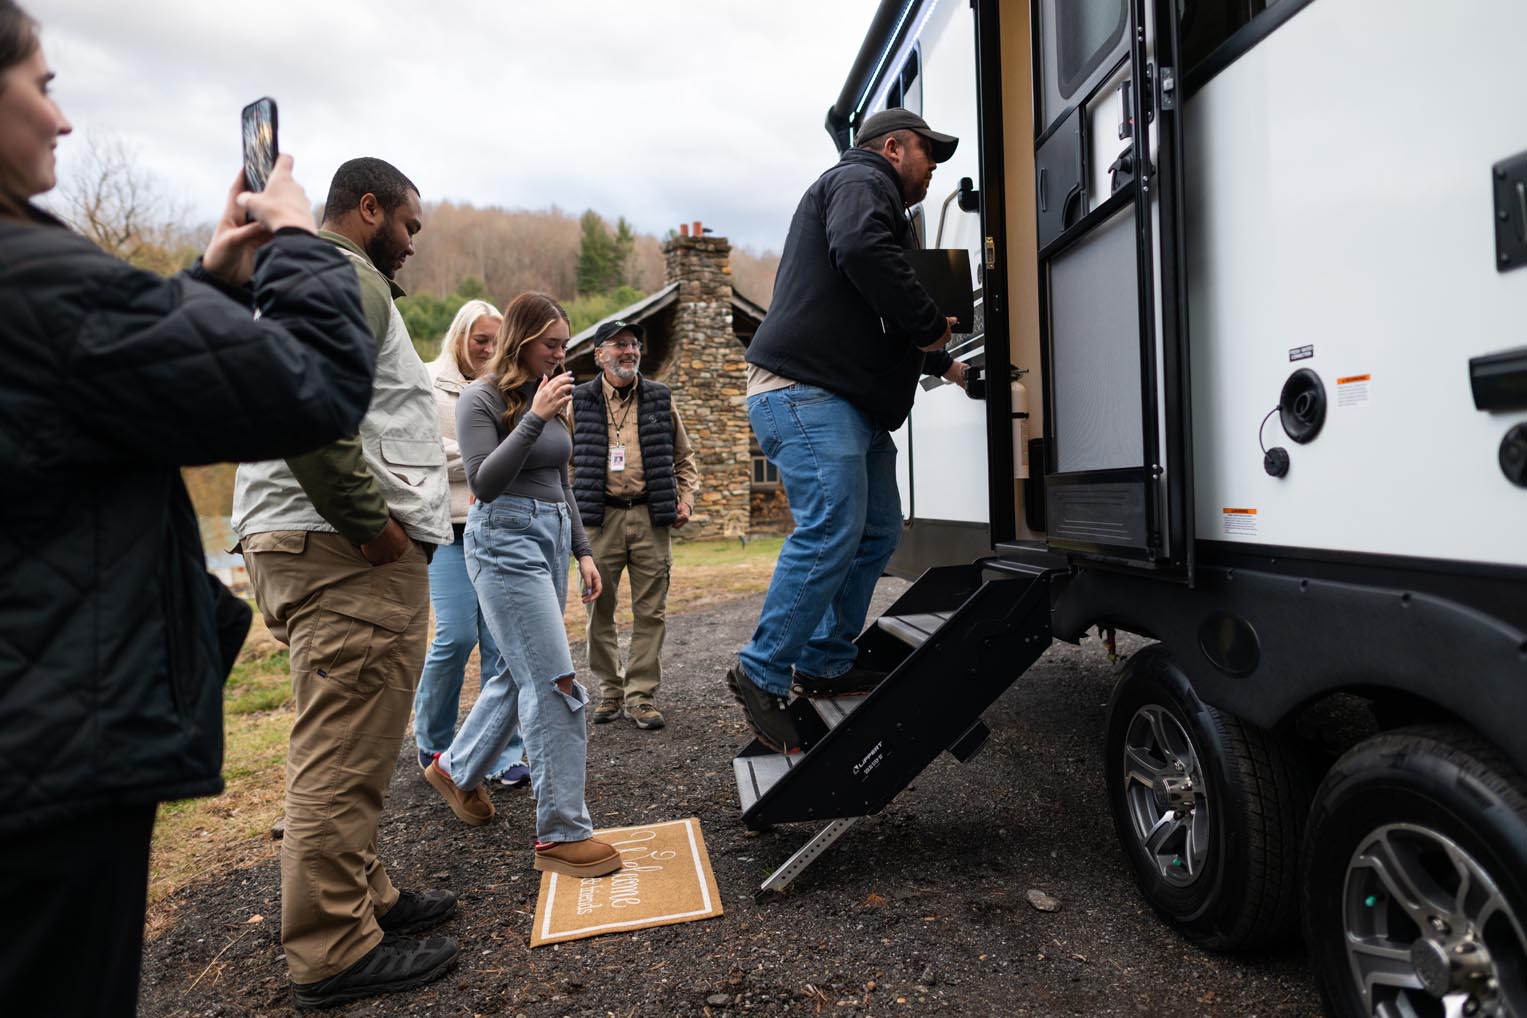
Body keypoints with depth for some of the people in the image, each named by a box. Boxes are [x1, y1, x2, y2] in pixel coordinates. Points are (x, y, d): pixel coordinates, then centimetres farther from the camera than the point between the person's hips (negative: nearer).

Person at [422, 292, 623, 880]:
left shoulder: (548, 395, 15)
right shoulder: (483, 399, -7)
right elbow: (483, 482, -17)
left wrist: (582, 551, 15)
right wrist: (535, 419, -23)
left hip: (552, 538, 8)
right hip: (506, 540, -8)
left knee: (522, 673, 16)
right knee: (555, 683, -12)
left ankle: (456, 769, 39)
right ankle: (562, 833, -4)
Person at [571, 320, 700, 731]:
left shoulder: (660, 399, 12)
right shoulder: (579, 401, 7)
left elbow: (684, 457, 18)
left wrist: (685, 498, 5)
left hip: (651, 517, 1)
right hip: (600, 519, -1)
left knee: (650, 612, 2)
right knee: (600, 610, 5)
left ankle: (641, 694, 12)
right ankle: (610, 690, 20)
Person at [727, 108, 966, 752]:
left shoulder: (881, 206, 34)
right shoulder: (861, 181, 1)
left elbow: (887, 329, 41)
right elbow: (861, 249, -23)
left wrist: (944, 366, 46)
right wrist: (930, 325, -14)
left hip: (852, 406, 11)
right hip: (806, 393, -11)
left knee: (878, 530, 11)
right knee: (830, 532, -18)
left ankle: (827, 663, 18)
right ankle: (761, 673, -8)